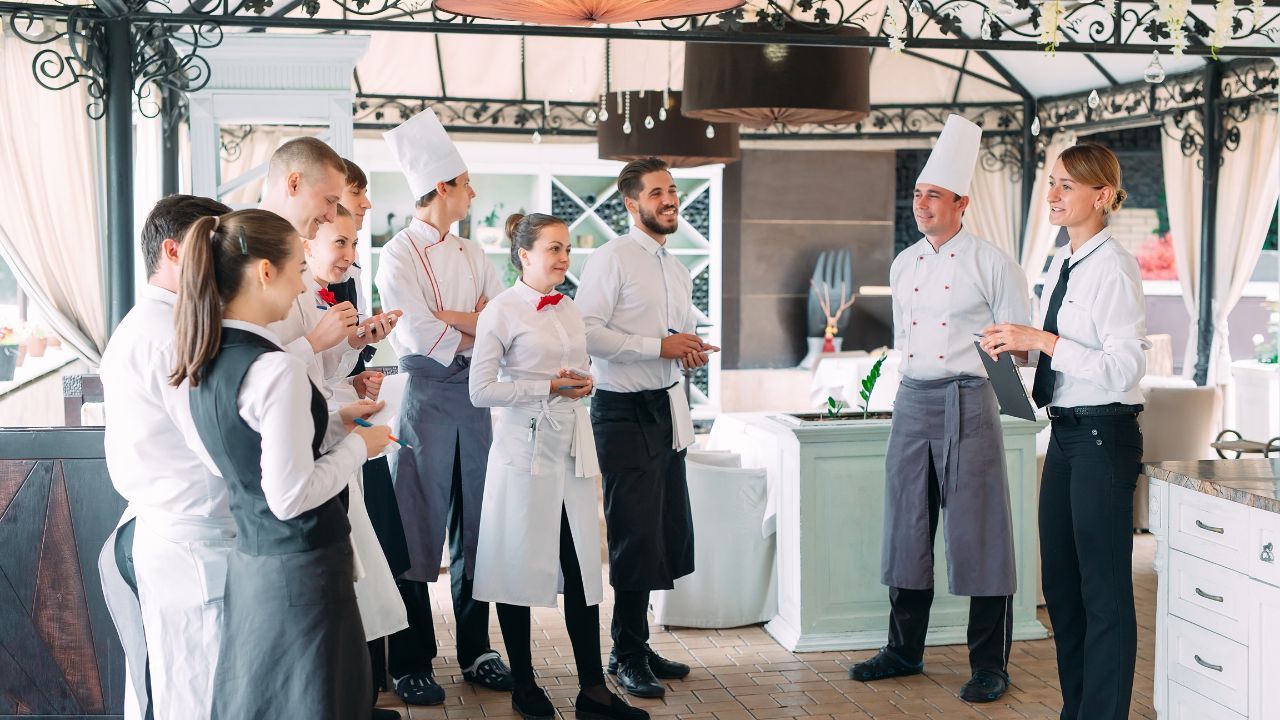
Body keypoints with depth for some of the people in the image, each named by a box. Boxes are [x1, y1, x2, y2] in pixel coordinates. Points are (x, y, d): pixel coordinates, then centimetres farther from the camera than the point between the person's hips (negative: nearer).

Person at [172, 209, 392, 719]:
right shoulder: (277, 369, -22)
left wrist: (337, 422, 17)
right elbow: (290, 496, -22)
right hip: (299, 569, -9)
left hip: (249, 561, 9)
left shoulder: (208, 359, 5)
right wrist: (358, 446, -9)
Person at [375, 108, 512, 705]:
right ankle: (411, 665, 9)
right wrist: (476, 329, -3)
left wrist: (453, 317, -12)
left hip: (473, 397, 6)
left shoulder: (470, 254, 14)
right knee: (419, 531, -2)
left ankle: (475, 651, 22)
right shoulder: (398, 256, -6)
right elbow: (422, 337, -15)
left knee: (475, 527, 11)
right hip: (426, 398, -6)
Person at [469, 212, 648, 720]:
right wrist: (549, 388, -13)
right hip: (526, 452, -6)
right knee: (521, 567, 3)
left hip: (572, 450, 6)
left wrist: (581, 383, 2)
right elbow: (481, 390, -13)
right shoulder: (502, 311, -7)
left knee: (583, 568, 4)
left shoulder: (568, 309, 12)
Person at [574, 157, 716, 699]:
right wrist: (659, 346, -20)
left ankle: (634, 645, 27)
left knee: (668, 531, 13)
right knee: (637, 536, -3)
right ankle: (628, 656, 12)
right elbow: (586, 331, -19)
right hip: (625, 412, -8)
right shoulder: (612, 258, -9)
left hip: (667, 409, 9)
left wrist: (691, 349, 5)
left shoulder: (677, 270, 17)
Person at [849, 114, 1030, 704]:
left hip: (967, 401, -6)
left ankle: (989, 665, 8)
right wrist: (909, 372, 13)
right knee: (907, 528, 11)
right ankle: (905, 650, 24)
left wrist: (980, 365, -18)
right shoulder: (903, 264, 13)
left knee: (979, 536, -3)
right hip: (913, 401, 6)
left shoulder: (991, 263, -5)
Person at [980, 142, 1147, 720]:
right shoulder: (1059, 264, 12)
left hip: (1104, 436, -9)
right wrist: (1019, 346, 3)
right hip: (1065, 433, 9)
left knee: (1104, 586, 1)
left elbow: (1124, 368, -22)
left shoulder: (1115, 267, -15)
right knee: (1059, 580, 17)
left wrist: (1041, 340, -24)